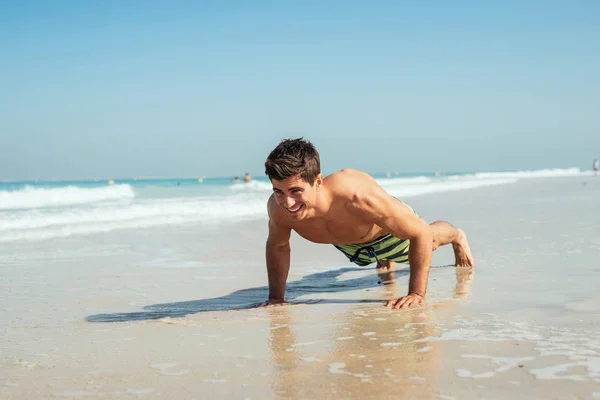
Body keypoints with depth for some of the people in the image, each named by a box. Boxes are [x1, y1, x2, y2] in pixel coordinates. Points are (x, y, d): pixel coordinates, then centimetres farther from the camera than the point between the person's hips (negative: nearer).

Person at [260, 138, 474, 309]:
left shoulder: (359, 197, -53)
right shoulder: (278, 208, -40)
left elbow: (421, 233, -41)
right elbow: (277, 245, -14)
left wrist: (416, 293, -42)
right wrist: (276, 297, -18)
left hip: (390, 229, -3)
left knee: (429, 241, 32)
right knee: (367, 259, 39)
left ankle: (457, 238, 67)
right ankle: (385, 261, 75)